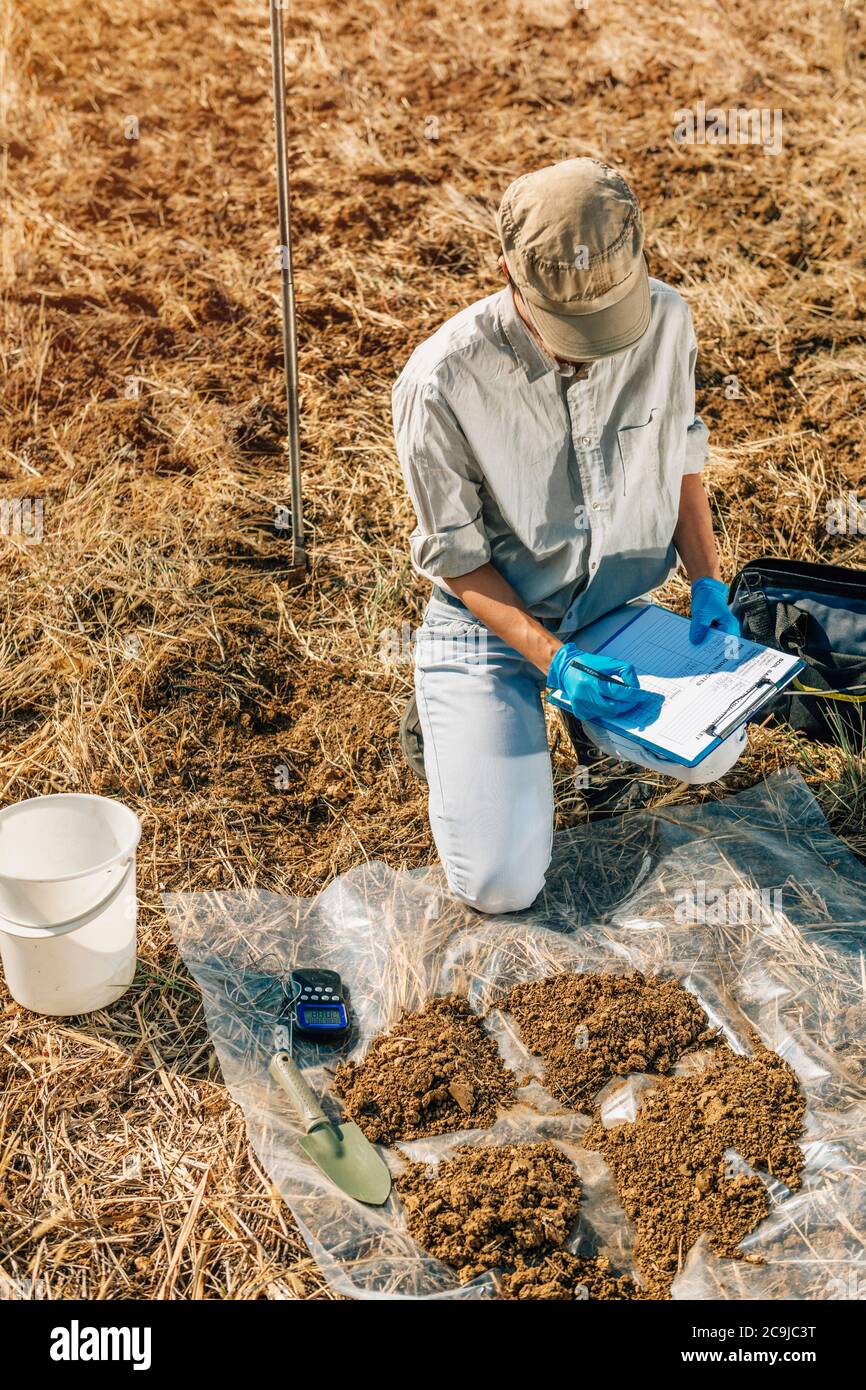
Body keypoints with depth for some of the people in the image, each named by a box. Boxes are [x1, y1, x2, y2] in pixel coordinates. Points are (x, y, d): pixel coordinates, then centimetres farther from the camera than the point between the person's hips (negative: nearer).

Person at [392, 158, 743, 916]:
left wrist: (709, 583, -6)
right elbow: (455, 557, -16)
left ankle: (588, 692, 22)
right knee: (501, 884, -9)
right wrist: (551, 655, -26)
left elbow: (683, 451, 4)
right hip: (492, 620, -4)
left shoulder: (666, 321, -16)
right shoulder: (440, 383, -28)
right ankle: (451, 710, 20)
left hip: (618, 609, 4)